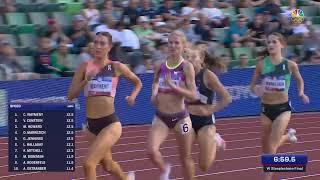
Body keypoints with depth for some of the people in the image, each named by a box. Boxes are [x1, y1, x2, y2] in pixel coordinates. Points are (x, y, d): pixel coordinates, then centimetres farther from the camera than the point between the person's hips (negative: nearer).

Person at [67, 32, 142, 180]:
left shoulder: (116, 67, -2)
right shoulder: (85, 67, 2)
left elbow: (138, 83, 15)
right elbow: (71, 95, -2)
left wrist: (133, 96, -4)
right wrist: (86, 80, -16)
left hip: (110, 123, -4)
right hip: (91, 124, 5)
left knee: (89, 164, -19)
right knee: (107, 164, 24)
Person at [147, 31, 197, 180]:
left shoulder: (187, 67, -8)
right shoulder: (160, 66, 3)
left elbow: (192, 95, -14)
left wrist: (173, 86, -25)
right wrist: (154, 93, 2)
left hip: (180, 117, -3)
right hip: (161, 117, 3)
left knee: (186, 158, 10)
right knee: (152, 150, -18)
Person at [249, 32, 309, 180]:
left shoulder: (290, 65, -7)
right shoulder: (262, 65, -5)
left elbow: (299, 80, 12)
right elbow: (252, 85, 4)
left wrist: (301, 93, -6)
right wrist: (256, 90, -19)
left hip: (283, 108, -3)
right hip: (266, 109, 3)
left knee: (272, 147, -15)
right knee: (266, 149, 15)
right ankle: (288, 136, 47)